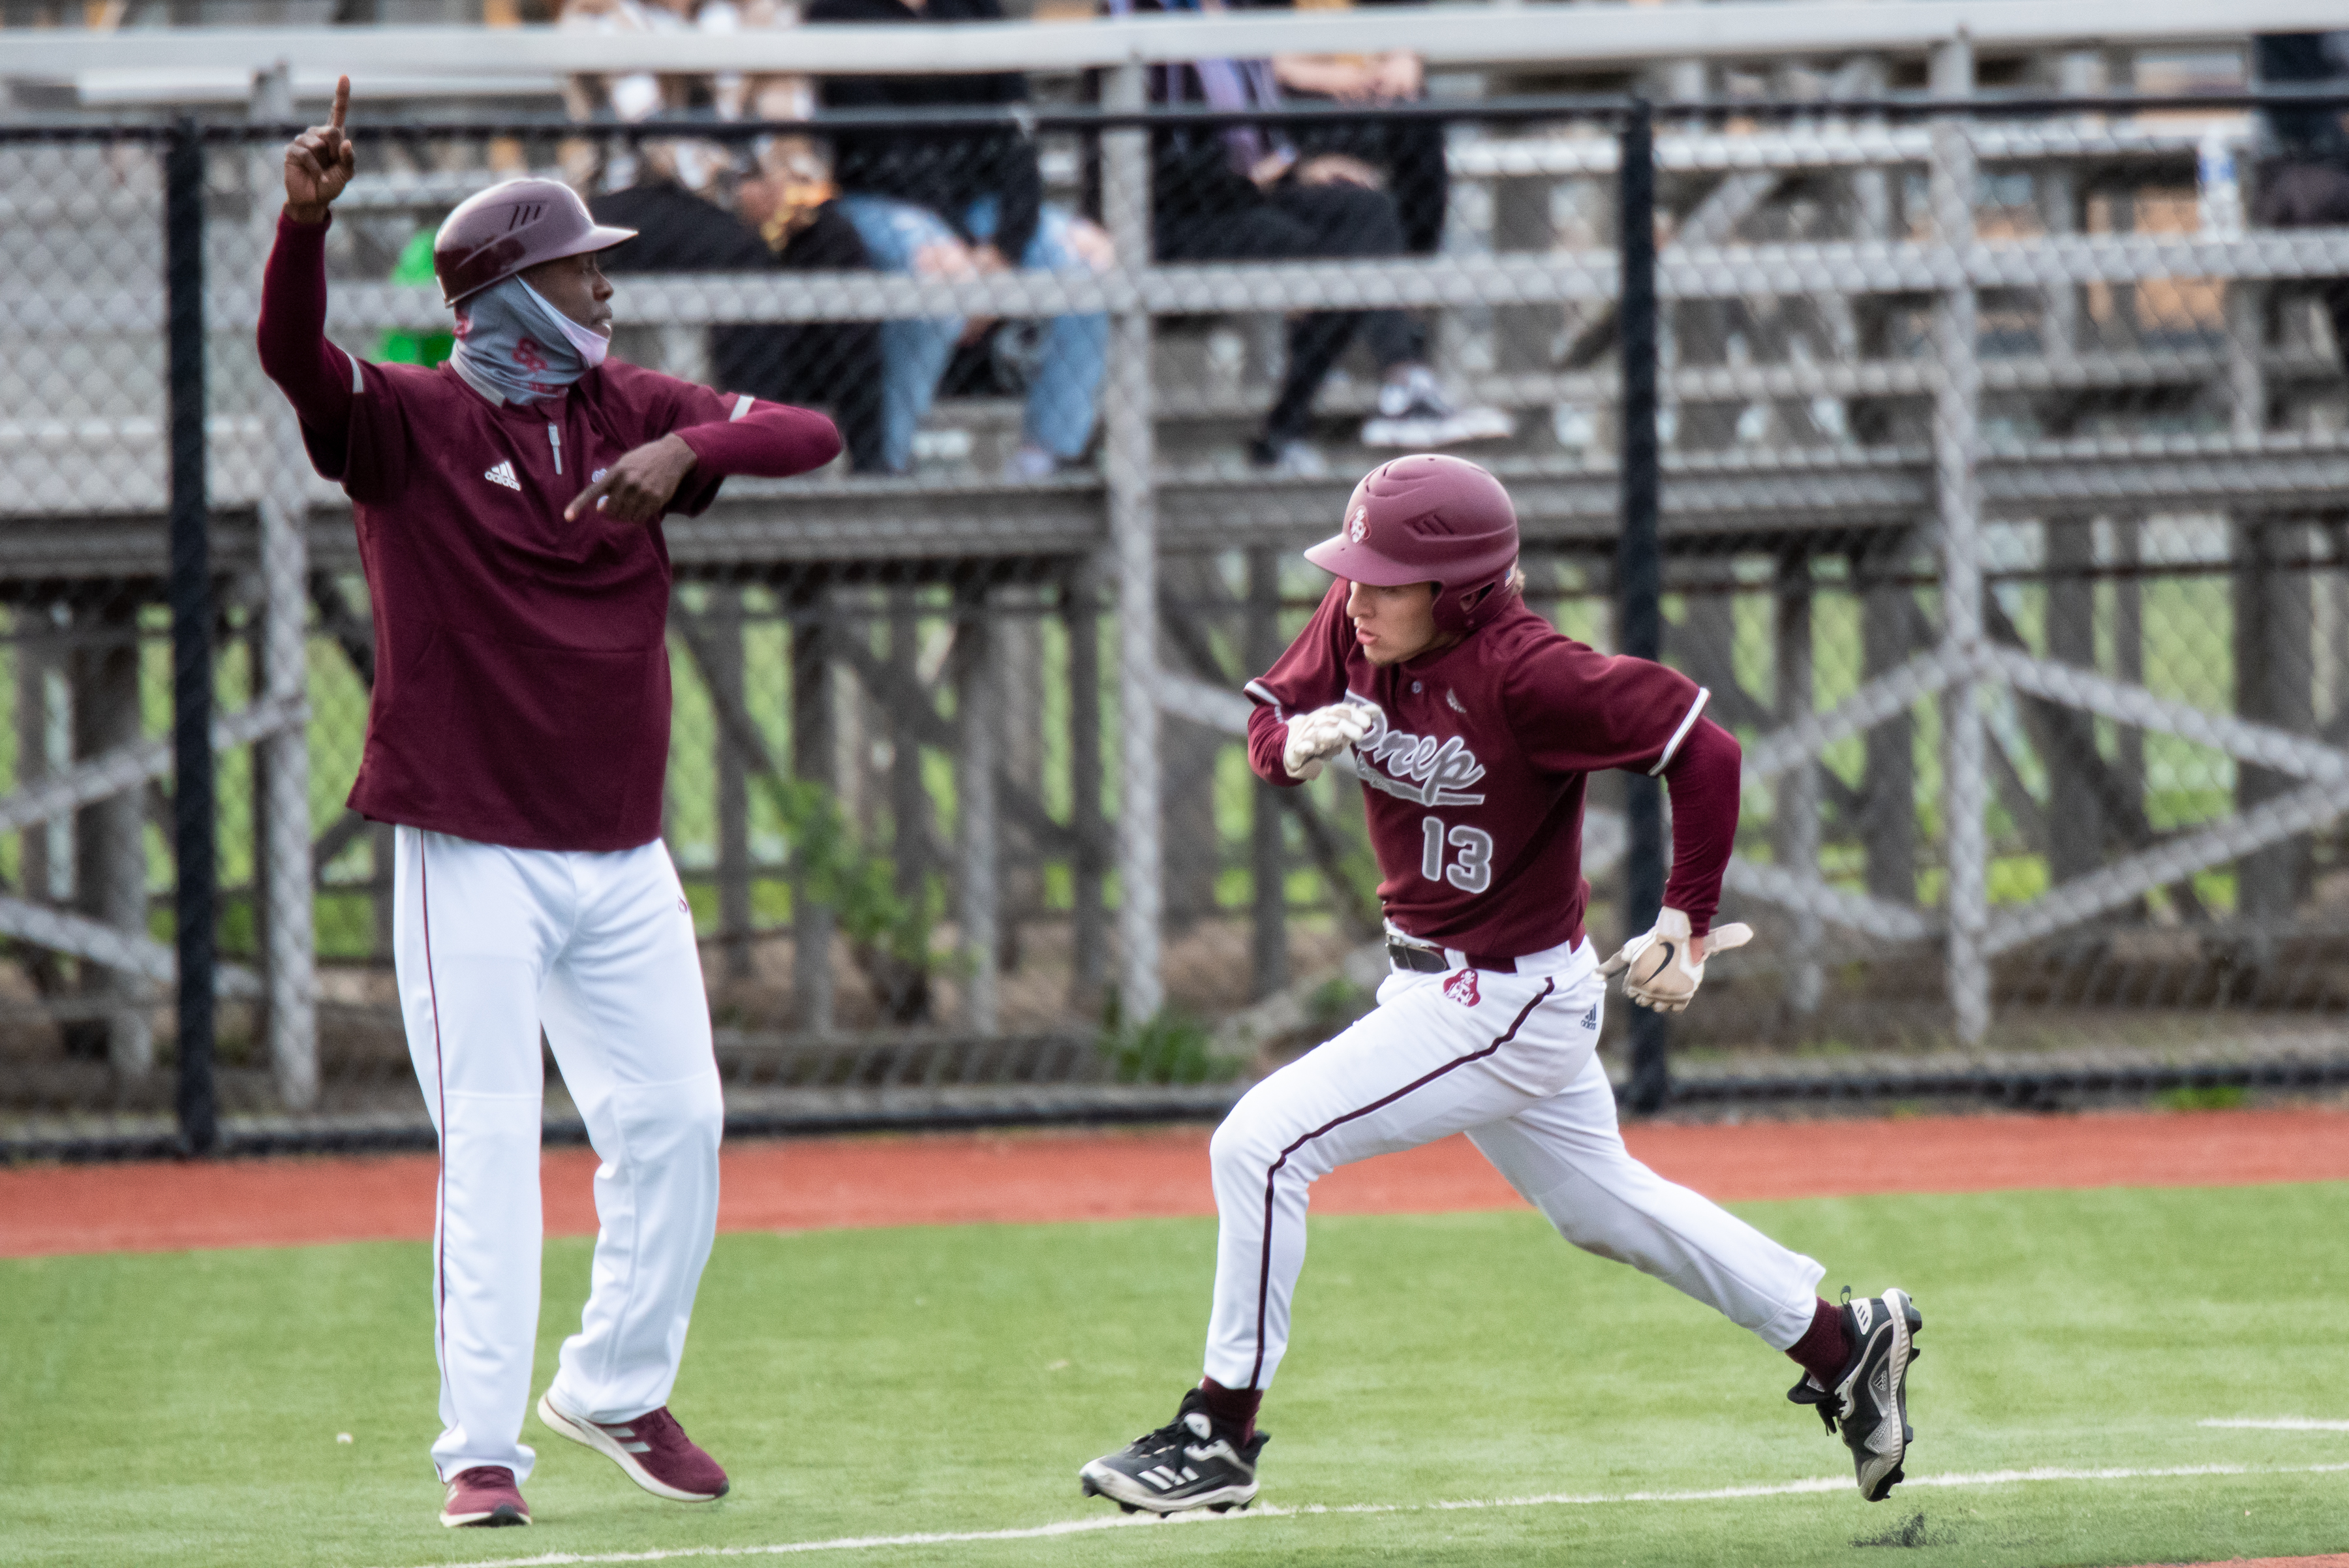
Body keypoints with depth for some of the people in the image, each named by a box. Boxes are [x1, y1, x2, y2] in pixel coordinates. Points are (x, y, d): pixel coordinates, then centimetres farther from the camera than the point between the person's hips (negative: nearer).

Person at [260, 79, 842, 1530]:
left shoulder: (626, 411, 8)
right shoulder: (409, 421, -6)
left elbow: (813, 435, -1)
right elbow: (294, 353, -26)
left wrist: (682, 451, -21)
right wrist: (307, 219, -45)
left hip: (621, 853, 6)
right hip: (474, 855, -5)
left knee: (675, 1122, 9)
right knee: (489, 1145, -8)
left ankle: (616, 1391, 27)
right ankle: (483, 1447, -5)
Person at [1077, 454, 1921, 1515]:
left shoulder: (1523, 675, -28)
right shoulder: (1354, 626, -7)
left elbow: (1703, 753, -23)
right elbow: (1269, 720, 4)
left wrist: (1685, 926, -23)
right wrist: (1296, 742, -20)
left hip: (1506, 1005, -9)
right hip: (1433, 978, 9)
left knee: (1259, 1146, -14)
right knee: (1598, 1203, 25)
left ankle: (1219, 1434, -3)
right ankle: (1842, 1344, 38)